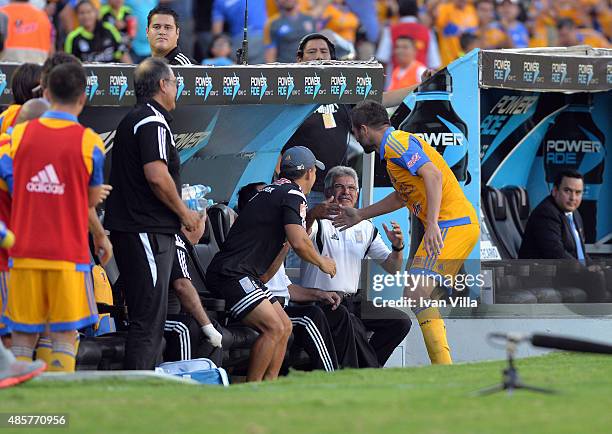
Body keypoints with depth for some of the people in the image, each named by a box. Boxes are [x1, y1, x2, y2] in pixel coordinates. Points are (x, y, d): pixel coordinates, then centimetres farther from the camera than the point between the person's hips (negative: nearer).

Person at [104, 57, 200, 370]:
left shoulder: (131, 120, 20)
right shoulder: (153, 121, -12)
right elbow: (157, 176, -22)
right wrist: (184, 213, -9)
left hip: (128, 230, 10)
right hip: (148, 230, -10)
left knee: (146, 317, 14)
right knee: (148, 319, -10)